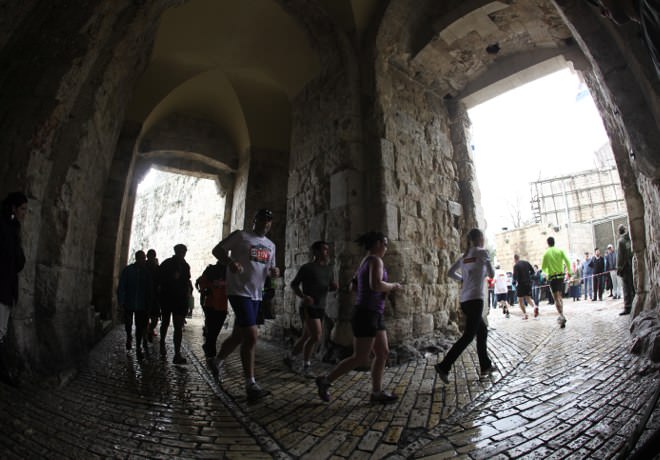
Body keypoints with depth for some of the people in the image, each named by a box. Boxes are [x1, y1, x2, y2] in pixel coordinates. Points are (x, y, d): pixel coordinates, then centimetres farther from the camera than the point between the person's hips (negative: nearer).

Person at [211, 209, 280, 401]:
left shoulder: (271, 245, 15)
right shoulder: (241, 236, -3)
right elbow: (217, 250, -3)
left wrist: (274, 272, -1)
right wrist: (230, 263, -22)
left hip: (257, 295, 7)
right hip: (239, 291, -7)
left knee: (238, 336, 17)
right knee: (251, 336, -15)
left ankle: (218, 361, 44)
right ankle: (251, 385, -5)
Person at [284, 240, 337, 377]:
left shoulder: (328, 268, 11)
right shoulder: (307, 268, -8)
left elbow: (331, 286, 20)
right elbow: (294, 284, -2)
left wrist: (334, 286, -4)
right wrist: (303, 296, -18)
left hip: (320, 308, 7)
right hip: (308, 307, -7)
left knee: (307, 336, 13)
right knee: (316, 336, -14)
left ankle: (290, 357, 33)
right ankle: (306, 366, 3)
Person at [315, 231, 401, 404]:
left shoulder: (364, 262, 14)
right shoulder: (375, 260, -14)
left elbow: (354, 285, 24)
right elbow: (376, 285, -31)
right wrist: (392, 286, -10)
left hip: (372, 314, 10)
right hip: (366, 314, -10)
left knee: (383, 353, 11)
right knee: (360, 359, -2)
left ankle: (377, 392, 18)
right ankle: (325, 381, 9)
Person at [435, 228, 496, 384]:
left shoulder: (464, 255, 14)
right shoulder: (482, 252, -4)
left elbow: (450, 273, 14)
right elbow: (491, 274, 0)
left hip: (464, 300, 8)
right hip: (475, 299, -8)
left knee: (482, 331, 21)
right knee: (468, 336, -6)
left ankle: (485, 365, 31)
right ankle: (444, 366, -12)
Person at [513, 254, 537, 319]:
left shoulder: (516, 265, -13)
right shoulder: (527, 263, 5)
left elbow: (515, 276, -18)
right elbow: (532, 272, 10)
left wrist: (514, 281, 1)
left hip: (520, 283, -5)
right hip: (528, 283, 5)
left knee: (520, 299, 8)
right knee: (528, 298, 15)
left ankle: (525, 314, 4)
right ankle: (535, 306, -14)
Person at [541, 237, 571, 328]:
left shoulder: (546, 253, -4)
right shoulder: (560, 251, 2)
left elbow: (543, 267, -2)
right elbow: (567, 262, -5)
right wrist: (569, 272, 9)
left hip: (552, 277, -4)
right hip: (561, 276, 4)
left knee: (556, 298, -6)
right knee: (559, 297, 17)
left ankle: (562, 316, -21)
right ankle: (561, 316, 19)